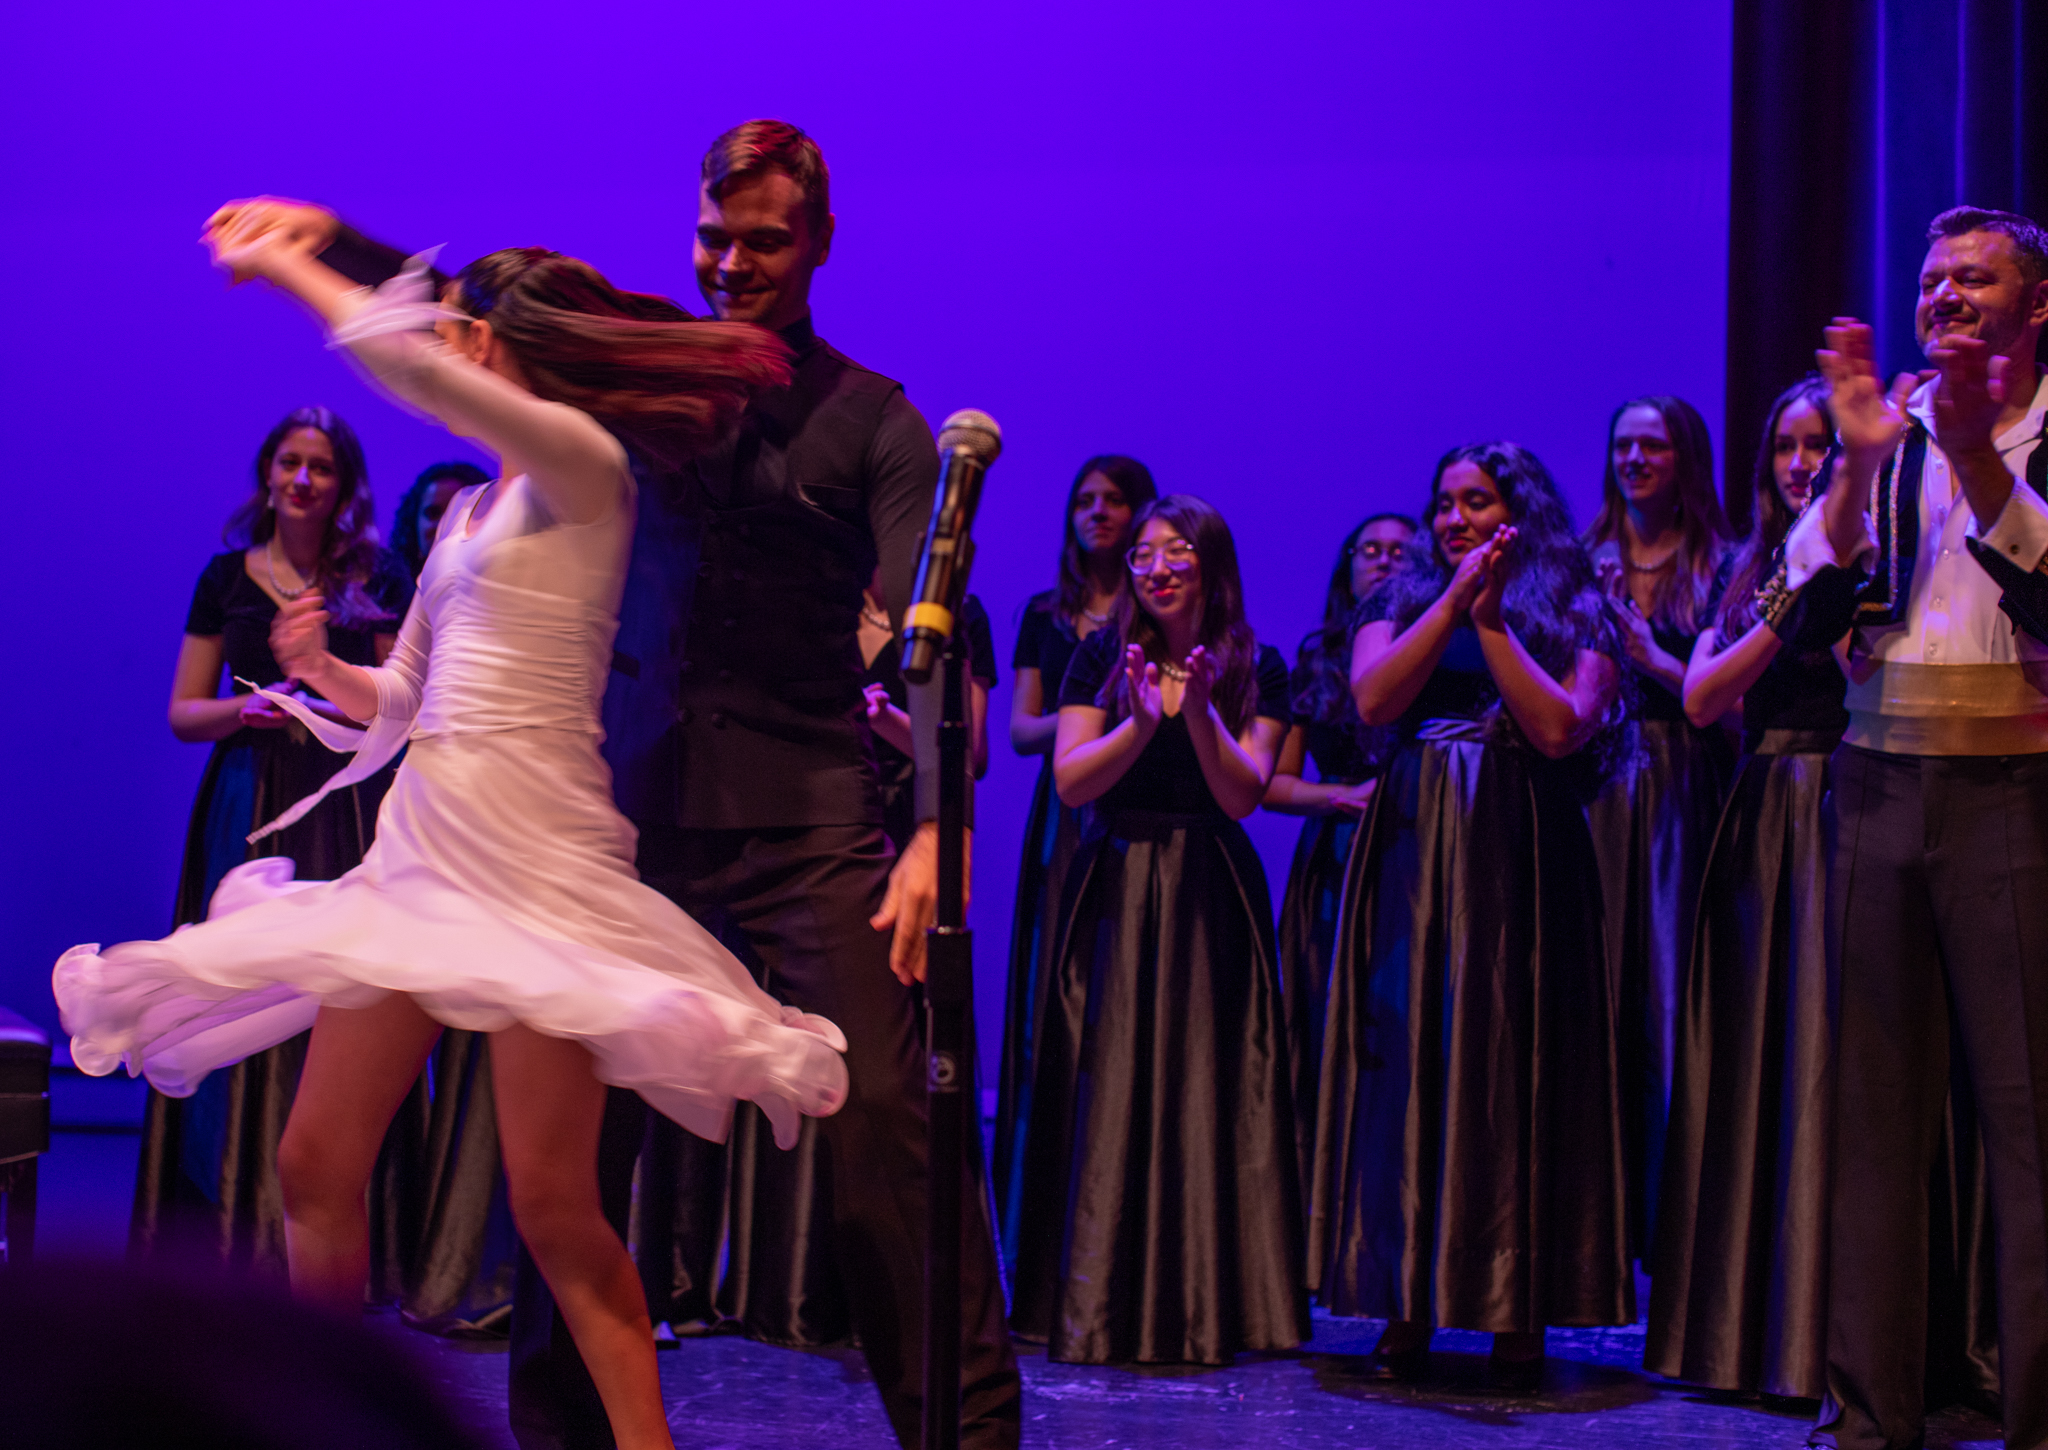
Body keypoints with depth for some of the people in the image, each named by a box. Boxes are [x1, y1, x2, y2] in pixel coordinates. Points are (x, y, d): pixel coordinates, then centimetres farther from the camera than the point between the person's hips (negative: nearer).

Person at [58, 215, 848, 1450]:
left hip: (532, 860, -8)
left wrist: (287, 265, -3)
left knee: (553, 1209, -7)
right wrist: (322, 670, 2)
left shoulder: (581, 466, -5)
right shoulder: (468, 514, 19)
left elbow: (405, 362, -17)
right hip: (419, 848, 8)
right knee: (316, 1171, 8)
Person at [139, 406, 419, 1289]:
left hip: (348, 807, -1)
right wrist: (243, 708, -10)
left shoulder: (379, 581, 7)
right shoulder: (228, 576, 9)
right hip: (249, 809, 1)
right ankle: (237, 1235, 5)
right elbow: (183, 714, 9)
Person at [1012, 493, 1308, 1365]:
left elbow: (1241, 796, -6)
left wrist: (1199, 712, -21)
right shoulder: (1103, 656, 5)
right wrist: (1141, 722, -19)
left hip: (1209, 899, 0)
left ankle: (1202, 1307, 6)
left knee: (1204, 1089, -1)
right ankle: (1098, 1304, 3)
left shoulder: (1257, 669, 4)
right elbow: (1070, 782, -5)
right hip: (1115, 891, 0)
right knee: (1107, 1091, -2)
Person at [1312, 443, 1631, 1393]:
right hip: (1413, 854, 2)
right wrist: (1454, 601, -7)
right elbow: (1373, 700, -4)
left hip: (1518, 862, -2)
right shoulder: (1402, 603, 15)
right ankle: (1408, 1306, 2)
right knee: (1407, 1059, -2)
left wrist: (1491, 621, -7)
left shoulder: (1577, 617, 8)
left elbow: (1560, 729, -9)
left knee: (1511, 1061, -4)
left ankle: (1519, 1312, 2)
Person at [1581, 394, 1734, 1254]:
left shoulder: (1723, 566, 5)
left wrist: (1655, 659, -15)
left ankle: (1673, 1218, 4)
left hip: (1684, 788, -2)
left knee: (1670, 992, -3)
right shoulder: (1585, 564, 12)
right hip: (1598, 788, 2)